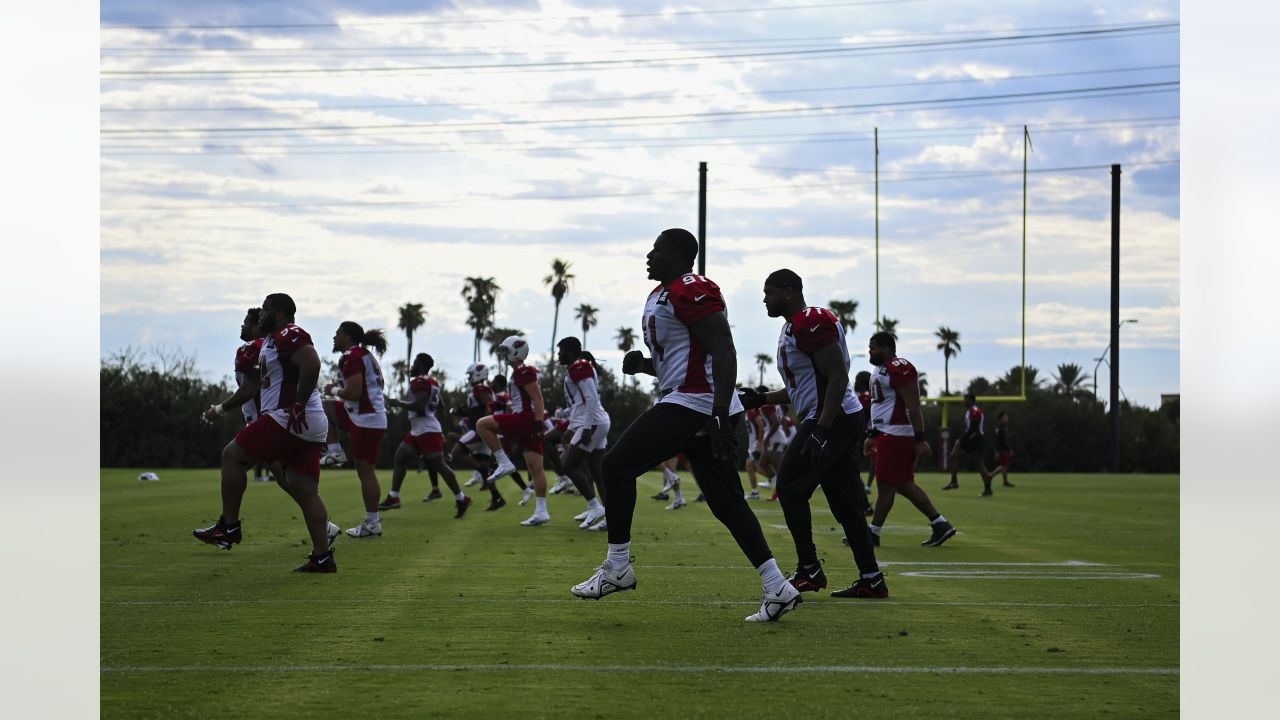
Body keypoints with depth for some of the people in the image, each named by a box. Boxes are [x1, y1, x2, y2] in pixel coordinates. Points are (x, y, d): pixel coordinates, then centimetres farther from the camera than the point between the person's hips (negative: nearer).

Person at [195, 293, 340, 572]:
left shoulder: (286, 336, -9)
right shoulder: (272, 341, 25)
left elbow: (312, 364, -25)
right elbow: (255, 384, 33)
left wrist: (298, 406, -24)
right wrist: (221, 408, 37)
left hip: (290, 419, -10)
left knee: (232, 455, 0)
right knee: (304, 491, 7)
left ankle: (229, 527, 4)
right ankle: (322, 557, 3)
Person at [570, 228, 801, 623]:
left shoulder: (691, 294, -13)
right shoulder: (661, 296, 20)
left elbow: (724, 355, -19)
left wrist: (719, 415, -25)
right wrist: (643, 363, 11)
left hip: (692, 405, -11)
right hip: (705, 409, 11)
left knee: (618, 465, -5)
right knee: (726, 500, 8)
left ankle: (617, 567, 1)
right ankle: (777, 588, 5)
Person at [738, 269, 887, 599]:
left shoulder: (811, 324, -14)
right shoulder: (794, 327, 19)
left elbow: (838, 378, -20)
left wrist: (821, 430, -25)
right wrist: (762, 399, 18)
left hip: (832, 419, -10)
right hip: (847, 419, 10)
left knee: (790, 487, -4)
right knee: (845, 500, 10)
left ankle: (809, 570, 1)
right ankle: (871, 579, 10)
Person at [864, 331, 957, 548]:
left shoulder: (899, 369, -15)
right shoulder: (881, 369, 18)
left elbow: (913, 407, -19)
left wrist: (920, 439, -23)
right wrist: (871, 435, 26)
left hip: (896, 435, -11)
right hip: (886, 433, 11)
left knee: (885, 484, -4)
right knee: (903, 484, 10)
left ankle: (873, 533, 1)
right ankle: (940, 525, 13)